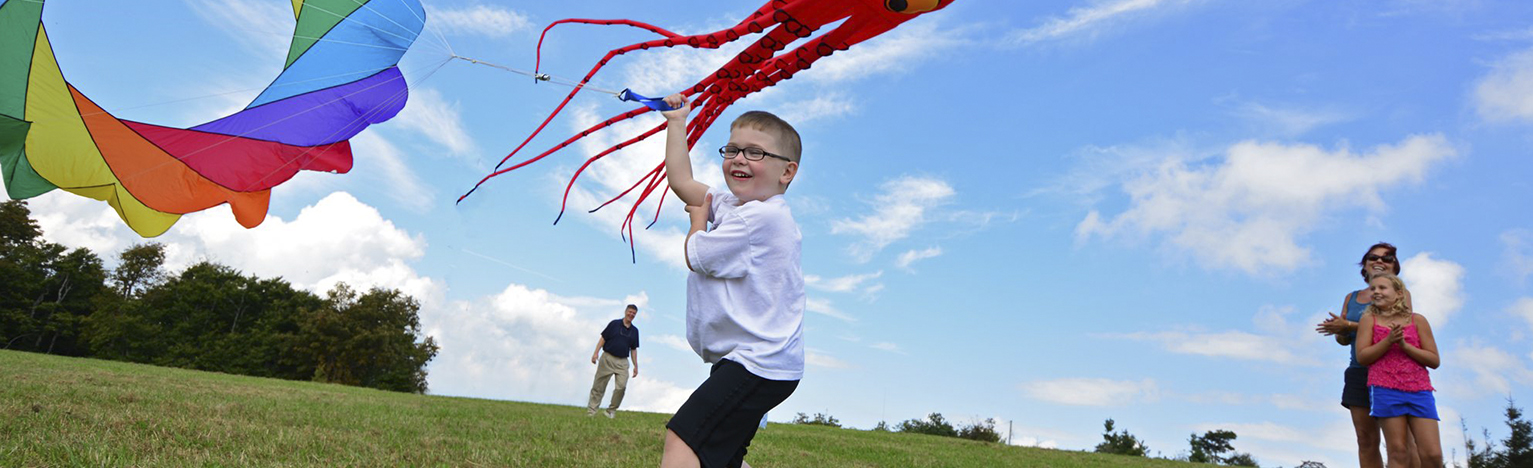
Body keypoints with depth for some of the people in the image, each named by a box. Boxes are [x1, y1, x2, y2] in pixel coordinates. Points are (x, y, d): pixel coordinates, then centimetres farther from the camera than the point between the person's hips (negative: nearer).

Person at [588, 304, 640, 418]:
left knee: (622, 386, -13)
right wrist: (596, 353, -10)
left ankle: (612, 410, 3)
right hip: (607, 358, -2)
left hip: (622, 362, 2)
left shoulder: (634, 330, 12)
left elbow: (633, 349, 15)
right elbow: (603, 338, 1)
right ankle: (591, 411, 8)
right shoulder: (614, 324, 3)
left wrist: (636, 366, 9)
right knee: (599, 387, 1)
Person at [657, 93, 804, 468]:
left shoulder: (761, 216, -18)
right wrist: (676, 121, 25)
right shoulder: (732, 205, 12)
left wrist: (698, 218, 8)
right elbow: (681, 181, 21)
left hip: (757, 363, -11)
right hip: (753, 359, 11)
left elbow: (695, 256, -12)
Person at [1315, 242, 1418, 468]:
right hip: (1359, 372, 4)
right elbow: (1344, 339, 18)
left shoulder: (1400, 293, 7)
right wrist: (1339, 330, -6)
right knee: (1366, 440, 1)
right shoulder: (1351, 298, 19)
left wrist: (1349, 326, -14)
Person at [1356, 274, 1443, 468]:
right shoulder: (1369, 319, 9)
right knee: (1398, 452, -5)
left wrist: (1404, 345, -8)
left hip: (1419, 390, 2)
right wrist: (1388, 340, -12)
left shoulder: (1417, 320, 10)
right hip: (1385, 390, -1)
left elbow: (1434, 360, 6)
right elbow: (1362, 357, -1)